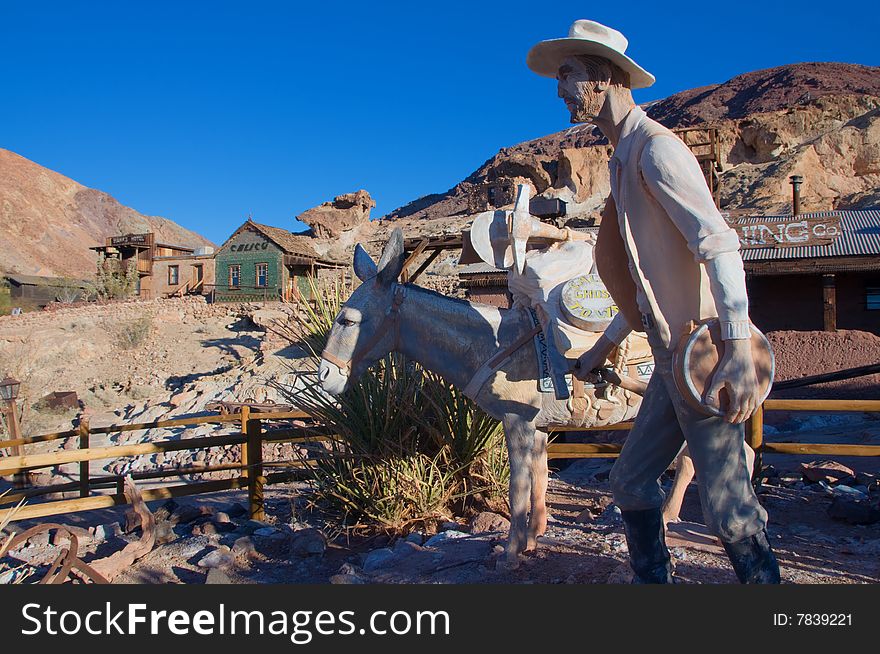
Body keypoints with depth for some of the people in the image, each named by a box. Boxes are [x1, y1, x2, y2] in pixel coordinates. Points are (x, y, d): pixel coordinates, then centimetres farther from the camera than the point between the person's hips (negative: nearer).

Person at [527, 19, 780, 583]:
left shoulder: (656, 147, -11)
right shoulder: (624, 160, 18)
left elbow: (718, 242, -24)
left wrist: (740, 347, -34)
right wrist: (604, 346, 26)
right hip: (672, 360, 10)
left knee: (728, 509, -4)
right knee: (631, 482, 15)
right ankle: (654, 579, 31)